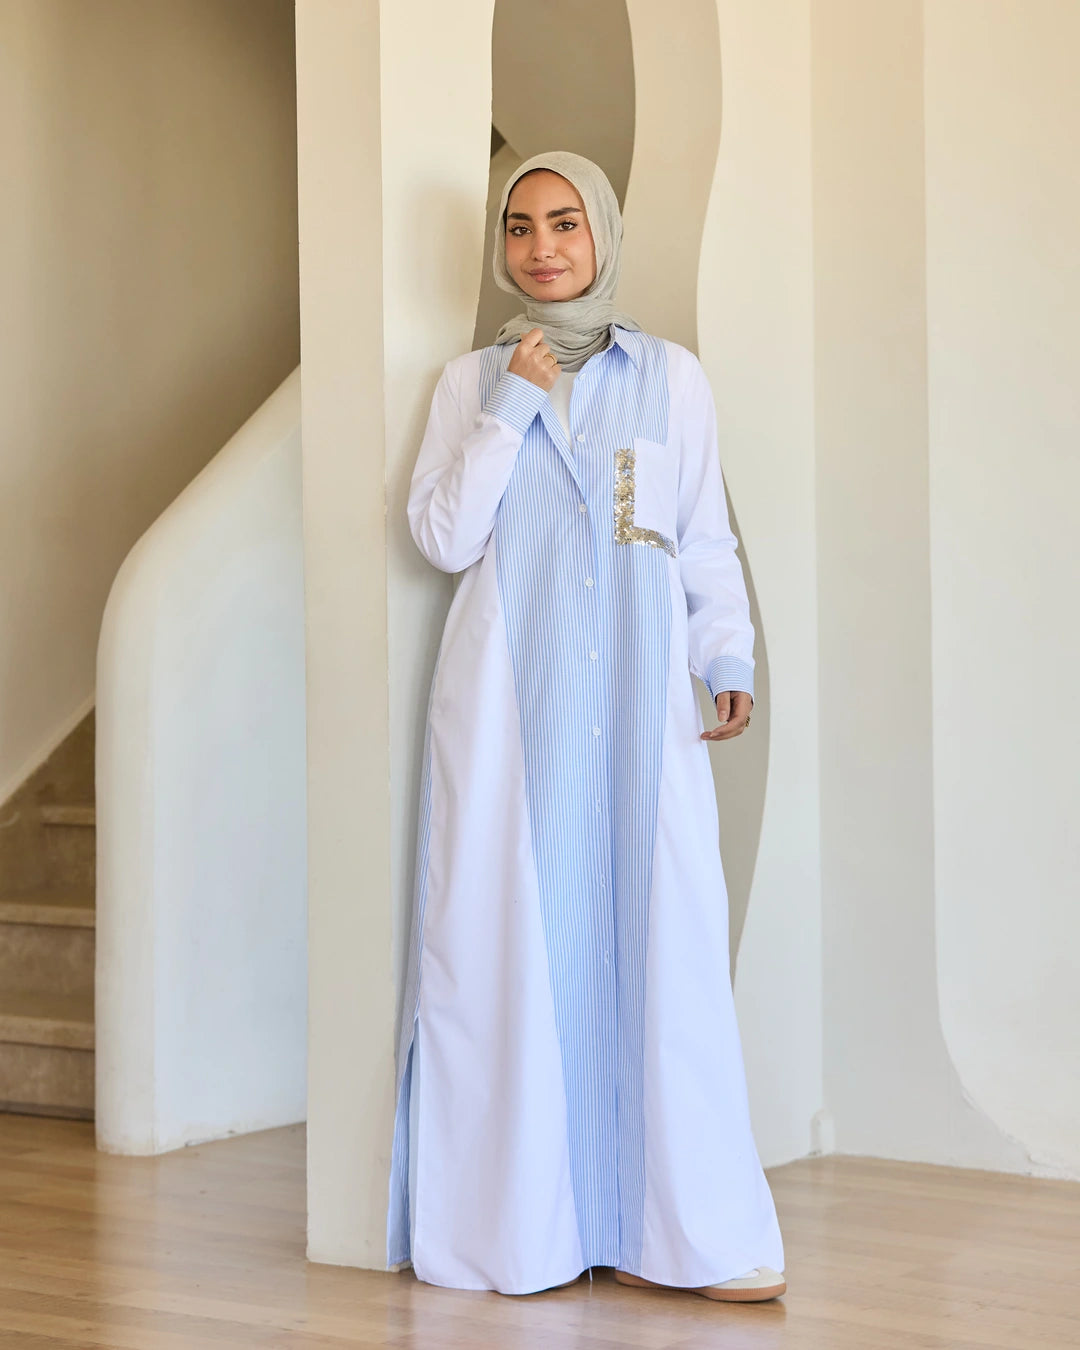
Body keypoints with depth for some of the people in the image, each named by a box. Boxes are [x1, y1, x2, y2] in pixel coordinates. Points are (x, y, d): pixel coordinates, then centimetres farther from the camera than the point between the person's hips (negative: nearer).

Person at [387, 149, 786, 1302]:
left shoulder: (671, 375, 11)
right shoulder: (472, 381, 11)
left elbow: (706, 536, 11)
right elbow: (442, 537, 1)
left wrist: (728, 658, -1)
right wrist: (509, 408, -3)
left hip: (637, 689, 0)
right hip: (509, 694, 0)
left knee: (662, 931, -6)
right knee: (515, 935, -3)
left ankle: (686, 1228, -1)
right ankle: (525, 1221, 4)